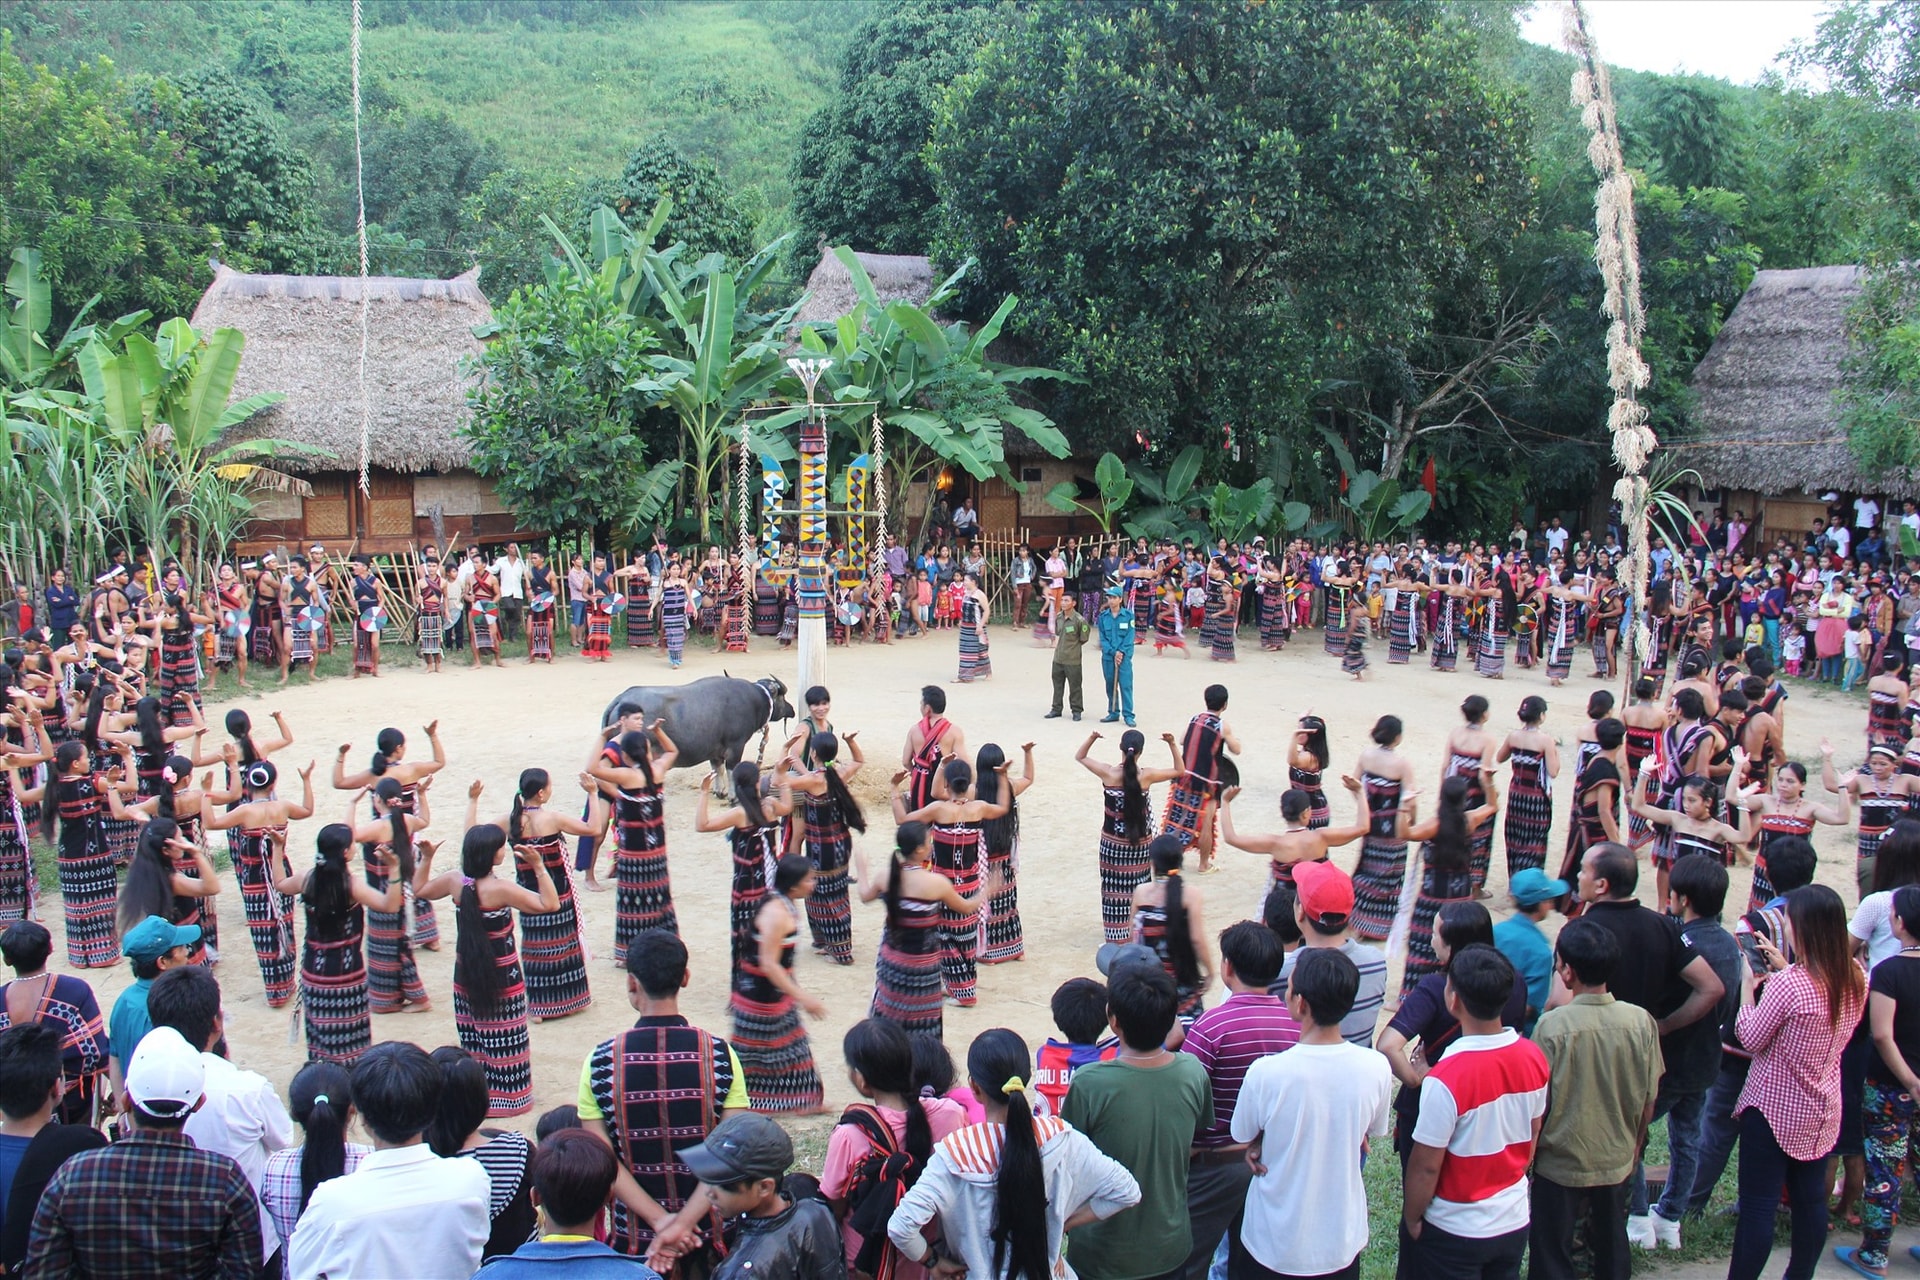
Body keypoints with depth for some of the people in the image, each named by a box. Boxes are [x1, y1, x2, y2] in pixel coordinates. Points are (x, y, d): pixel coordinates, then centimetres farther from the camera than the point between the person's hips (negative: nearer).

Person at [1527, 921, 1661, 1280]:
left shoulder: (1553, 1025, -23)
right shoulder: (1640, 1021, -12)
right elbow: (1648, 1102, -1)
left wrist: (1527, 1155, 2)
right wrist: (1633, 1148, 16)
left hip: (1560, 1164, -3)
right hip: (1617, 1161, 3)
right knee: (1613, 1250, 22)